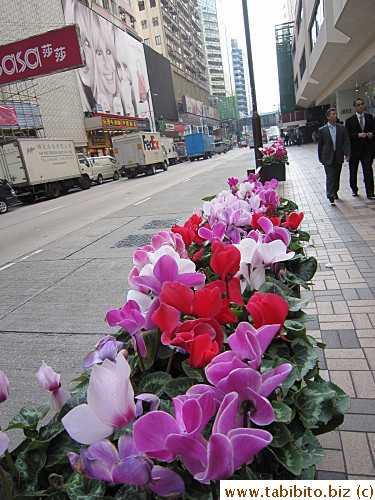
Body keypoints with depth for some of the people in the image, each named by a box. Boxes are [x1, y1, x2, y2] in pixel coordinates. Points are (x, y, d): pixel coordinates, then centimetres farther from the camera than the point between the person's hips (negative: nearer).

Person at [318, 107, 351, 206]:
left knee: (337, 176, 12)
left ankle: (335, 192, 31)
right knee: (330, 176, -9)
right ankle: (330, 196, -12)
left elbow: (346, 142, 0)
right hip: (328, 157, -3)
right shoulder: (322, 130, 1)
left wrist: (347, 154, -13)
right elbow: (320, 145, 7)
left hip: (339, 156, 3)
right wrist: (320, 157, 8)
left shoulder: (342, 128, 6)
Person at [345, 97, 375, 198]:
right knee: (353, 172, 10)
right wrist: (358, 135, -19)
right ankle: (354, 189, 30)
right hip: (355, 149, -1)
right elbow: (347, 136, -5)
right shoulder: (349, 120, 0)